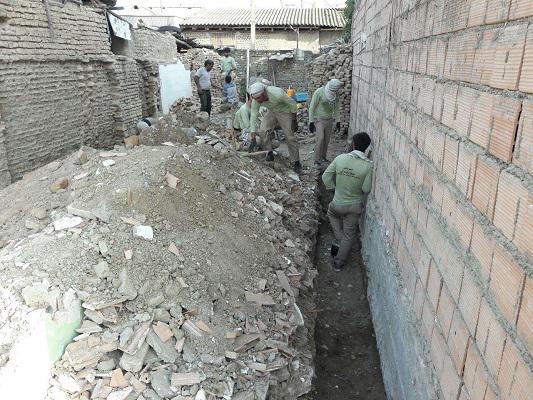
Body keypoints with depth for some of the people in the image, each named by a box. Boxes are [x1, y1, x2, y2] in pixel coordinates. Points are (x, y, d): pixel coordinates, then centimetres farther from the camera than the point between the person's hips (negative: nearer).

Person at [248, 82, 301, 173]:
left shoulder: (277, 94, -39)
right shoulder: (255, 101, -24)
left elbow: (292, 104, -23)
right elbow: (253, 117, -18)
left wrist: (294, 121, -14)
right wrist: (253, 139, -20)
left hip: (285, 112, -4)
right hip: (271, 112, 4)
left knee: (290, 137, -7)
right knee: (263, 131, -15)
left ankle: (296, 162, 5)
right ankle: (269, 153, 3)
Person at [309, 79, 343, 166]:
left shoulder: (336, 94, -1)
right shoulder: (319, 92, -18)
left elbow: (336, 108, 12)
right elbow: (312, 107, -13)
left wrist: (338, 121, 9)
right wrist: (311, 122, -14)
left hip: (329, 120, 5)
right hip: (319, 120, -5)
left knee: (326, 140, 8)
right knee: (320, 139, -15)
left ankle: (323, 157, 24)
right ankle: (317, 160, -7)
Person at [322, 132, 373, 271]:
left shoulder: (340, 158, -14)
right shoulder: (368, 165, -18)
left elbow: (326, 177, -7)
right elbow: (366, 189, -16)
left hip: (338, 203, 1)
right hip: (355, 206, 0)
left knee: (332, 213, 36)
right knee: (349, 235, 17)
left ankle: (338, 240, 25)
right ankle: (338, 263, 27)